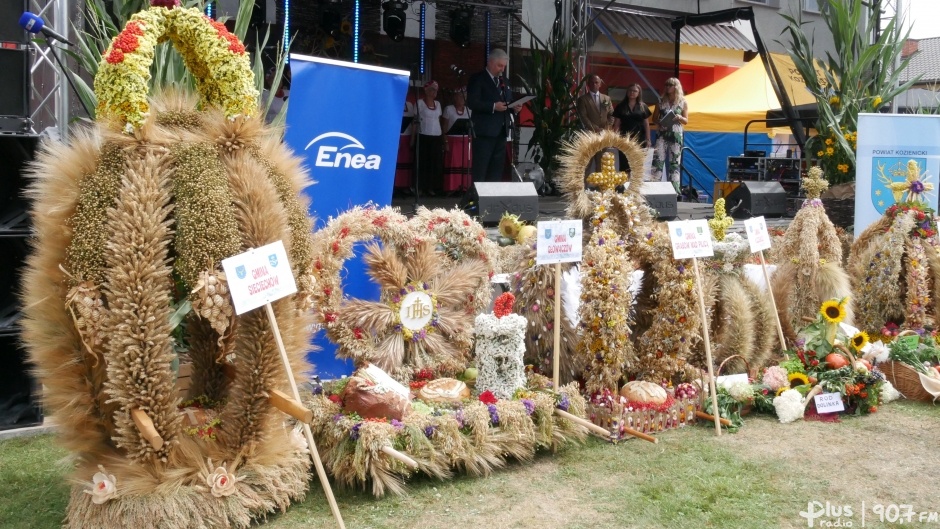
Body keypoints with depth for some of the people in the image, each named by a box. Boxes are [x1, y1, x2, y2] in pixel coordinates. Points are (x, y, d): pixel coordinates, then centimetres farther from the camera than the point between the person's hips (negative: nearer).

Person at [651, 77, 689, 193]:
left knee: (674, 162, 4)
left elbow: (686, 121, 6)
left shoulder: (683, 102, 4)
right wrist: (659, 122, -11)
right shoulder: (661, 101, 6)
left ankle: (674, 189, 7)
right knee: (658, 160, -8)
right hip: (662, 134, 0)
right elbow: (654, 118, 10)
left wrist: (680, 118, -15)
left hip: (676, 135, 0)